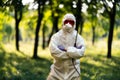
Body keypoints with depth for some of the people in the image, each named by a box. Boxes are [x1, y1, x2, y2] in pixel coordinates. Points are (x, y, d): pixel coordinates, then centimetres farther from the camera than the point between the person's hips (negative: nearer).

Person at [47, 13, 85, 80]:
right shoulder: (56, 36, -4)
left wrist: (65, 49, -20)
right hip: (57, 70, 0)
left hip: (73, 71, 1)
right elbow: (54, 51, -21)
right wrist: (71, 53, -18)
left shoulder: (78, 37, -1)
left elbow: (81, 52, -19)